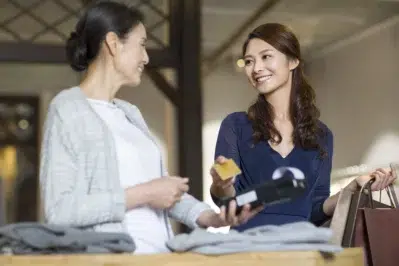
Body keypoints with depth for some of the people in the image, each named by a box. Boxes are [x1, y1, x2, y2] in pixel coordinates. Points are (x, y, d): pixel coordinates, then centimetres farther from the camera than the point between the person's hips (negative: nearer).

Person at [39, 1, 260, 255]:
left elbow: (161, 185, 15)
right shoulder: (68, 108, -4)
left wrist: (210, 217, -1)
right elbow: (59, 210, -13)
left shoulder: (131, 113, 18)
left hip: (159, 254, 7)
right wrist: (143, 194, -13)